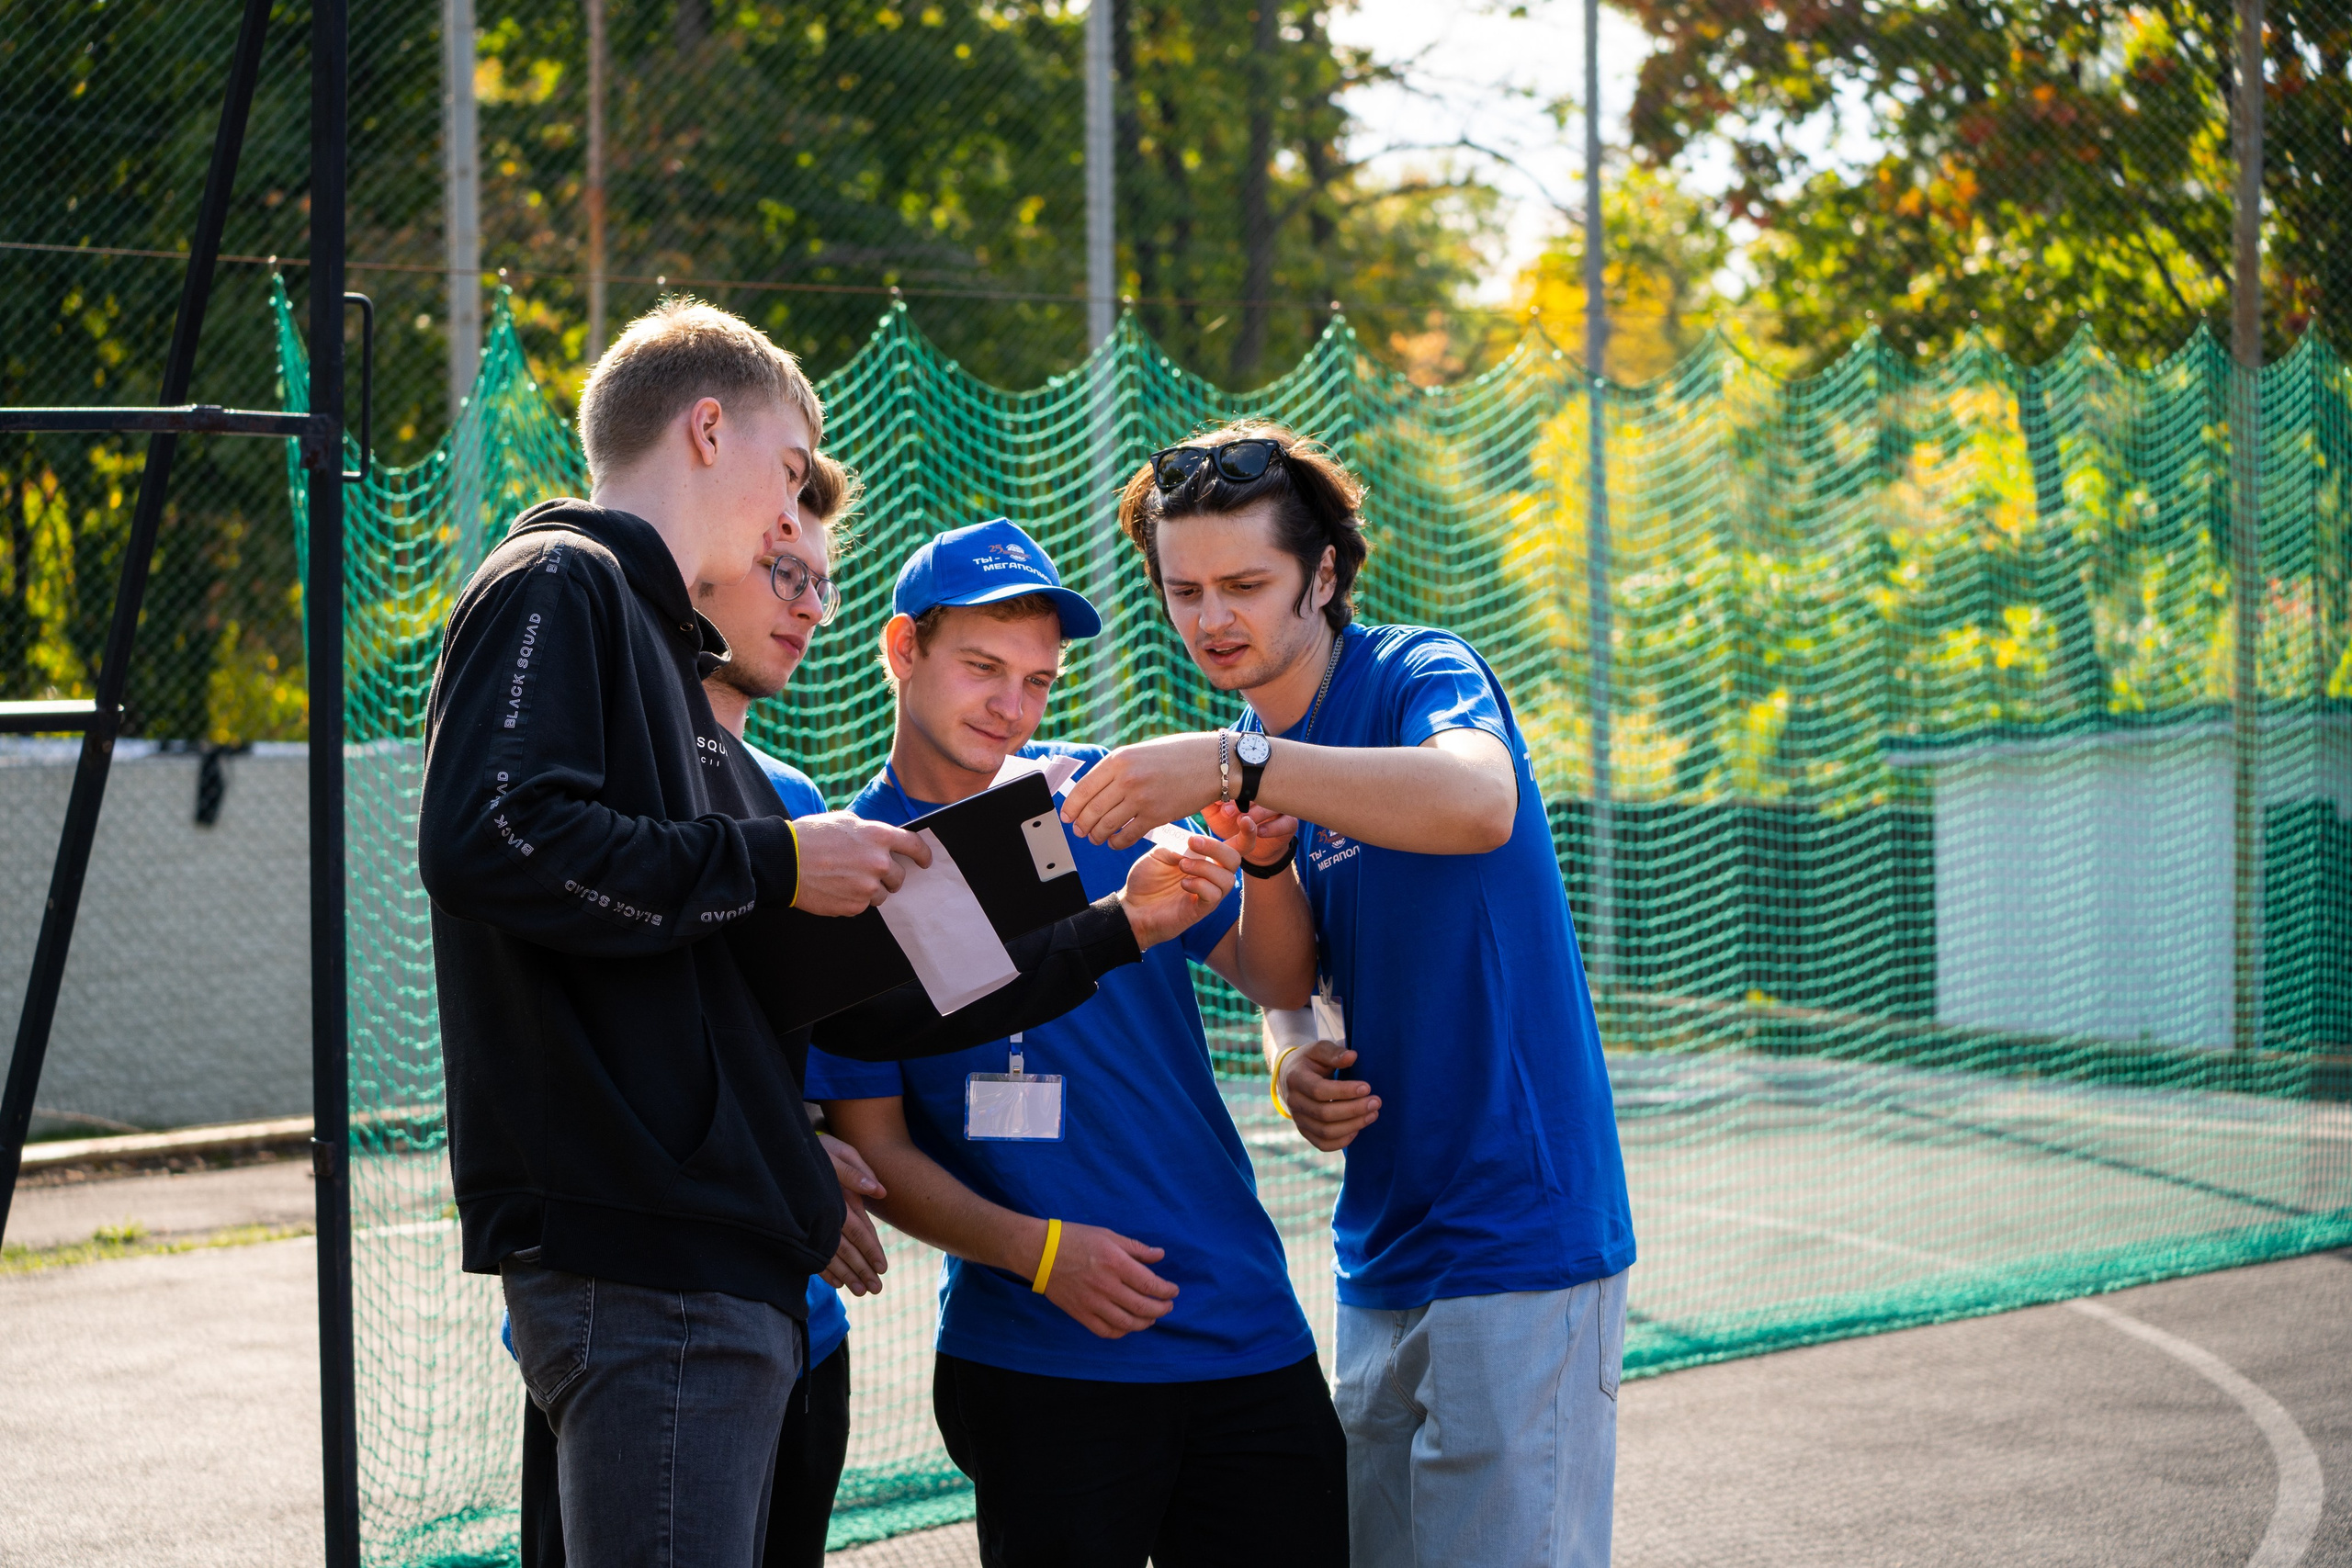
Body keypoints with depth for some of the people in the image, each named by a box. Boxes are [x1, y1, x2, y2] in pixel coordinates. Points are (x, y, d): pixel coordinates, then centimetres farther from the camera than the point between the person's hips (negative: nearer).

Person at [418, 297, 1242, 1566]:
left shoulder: (667, 655, 26)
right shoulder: (560, 589, -1)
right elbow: (488, 841, -21)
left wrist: (1117, 930, 25)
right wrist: (771, 864, -12)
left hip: (731, 1272, 10)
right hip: (638, 1266, -10)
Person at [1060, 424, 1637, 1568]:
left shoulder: (1420, 678, -11)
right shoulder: (1248, 765, 12)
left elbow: (1478, 801, -36)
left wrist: (1231, 766, -43)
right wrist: (1294, 1068, -2)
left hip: (1518, 1242, -8)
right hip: (1381, 1253, 8)